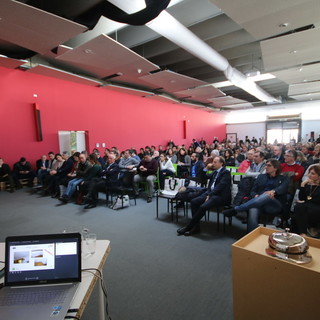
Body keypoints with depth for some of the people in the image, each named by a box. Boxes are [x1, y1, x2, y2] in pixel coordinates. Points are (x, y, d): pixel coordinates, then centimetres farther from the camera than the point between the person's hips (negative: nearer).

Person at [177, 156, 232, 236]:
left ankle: (188, 227, -18)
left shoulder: (226, 172, -4)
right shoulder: (215, 172, 21)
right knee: (194, 201, -14)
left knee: (203, 206, -30)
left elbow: (220, 186, -16)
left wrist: (210, 195, -19)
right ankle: (196, 226, -10)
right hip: (210, 193, 8)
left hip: (220, 196, -8)